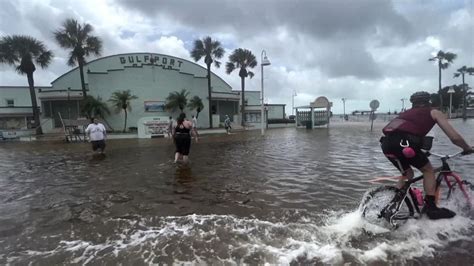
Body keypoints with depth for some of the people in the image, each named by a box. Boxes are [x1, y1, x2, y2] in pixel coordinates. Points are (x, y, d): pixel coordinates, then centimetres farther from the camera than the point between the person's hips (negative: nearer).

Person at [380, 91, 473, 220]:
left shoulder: (406, 112, 36)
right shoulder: (434, 112, 22)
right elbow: (455, 137, 15)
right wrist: (467, 148, 35)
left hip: (386, 143, 6)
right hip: (404, 142, -5)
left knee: (407, 174, 27)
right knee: (428, 170, 19)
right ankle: (431, 208, 16)